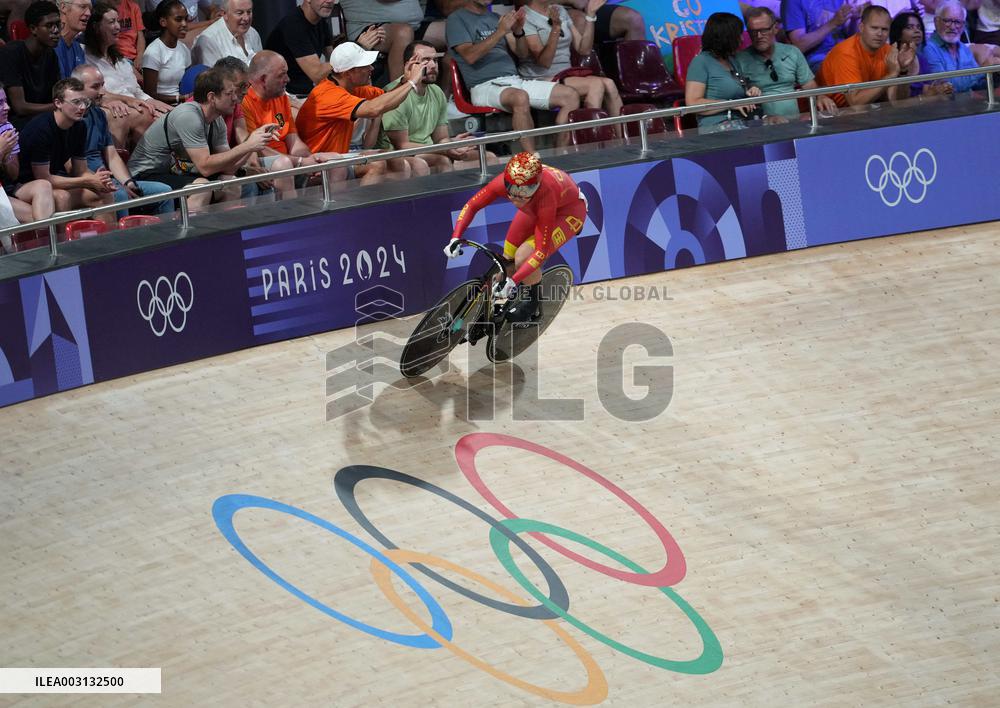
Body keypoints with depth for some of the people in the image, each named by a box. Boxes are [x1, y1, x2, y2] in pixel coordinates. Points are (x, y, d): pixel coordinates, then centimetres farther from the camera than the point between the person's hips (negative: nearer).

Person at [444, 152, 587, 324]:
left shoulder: (546, 193, -43)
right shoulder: (504, 182, -32)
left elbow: (542, 250, -38)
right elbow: (472, 205, -15)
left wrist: (513, 281, -43)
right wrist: (455, 238, -28)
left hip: (568, 211, -5)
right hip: (535, 208, 5)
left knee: (523, 257, -23)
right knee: (507, 260, -3)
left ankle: (532, 306, 3)